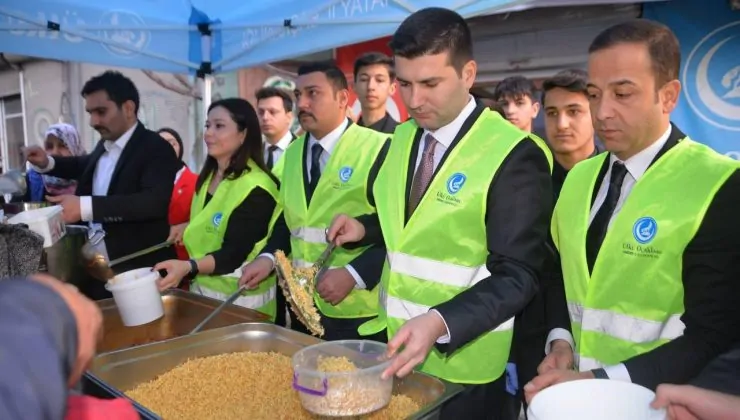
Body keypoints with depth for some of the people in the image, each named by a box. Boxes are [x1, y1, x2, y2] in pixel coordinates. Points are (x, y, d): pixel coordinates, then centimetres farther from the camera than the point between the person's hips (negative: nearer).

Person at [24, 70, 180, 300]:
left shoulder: (156, 149, -14)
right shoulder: (103, 146, 9)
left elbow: (156, 202, -30)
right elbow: (87, 165, 31)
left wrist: (84, 206, -32)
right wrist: (47, 163, 11)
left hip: (139, 276, -7)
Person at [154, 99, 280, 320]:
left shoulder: (255, 188, -22)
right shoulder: (208, 177, 5)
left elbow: (234, 254, -26)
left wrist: (188, 267, -37)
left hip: (242, 300, -8)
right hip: (203, 289, 8)